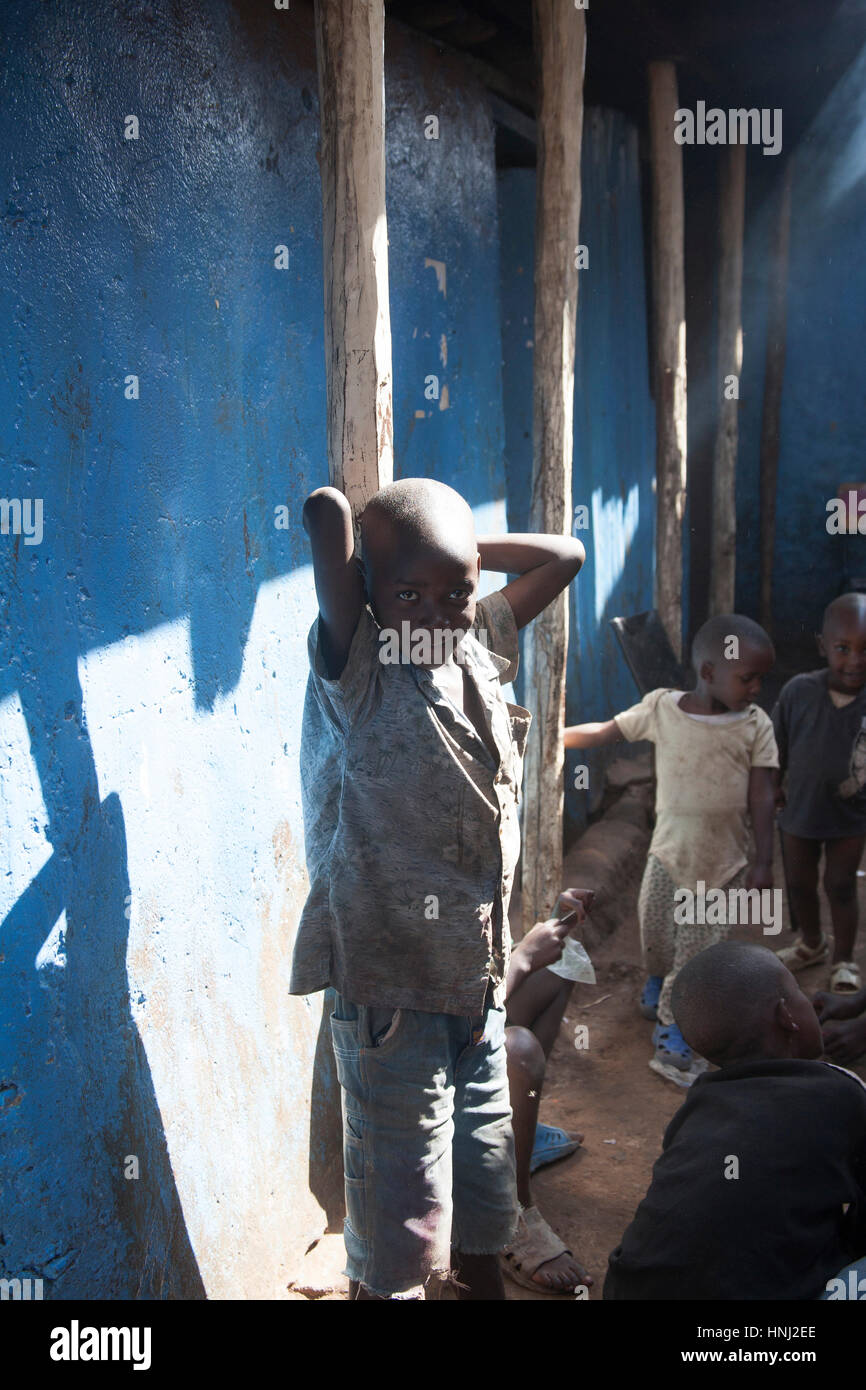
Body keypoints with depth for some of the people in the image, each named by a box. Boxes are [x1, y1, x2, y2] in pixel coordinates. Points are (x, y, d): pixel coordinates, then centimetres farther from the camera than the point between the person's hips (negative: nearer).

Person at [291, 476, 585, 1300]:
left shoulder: (478, 645, 4)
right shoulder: (354, 670, -15)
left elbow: (564, 555, 14)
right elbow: (325, 511, -28)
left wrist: (454, 552, 4)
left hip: (478, 978, 7)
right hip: (389, 987, -6)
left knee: (483, 1200, 23)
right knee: (400, 1225, 3)